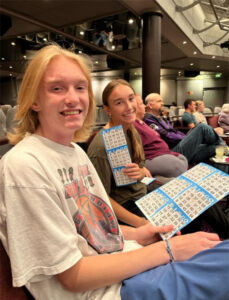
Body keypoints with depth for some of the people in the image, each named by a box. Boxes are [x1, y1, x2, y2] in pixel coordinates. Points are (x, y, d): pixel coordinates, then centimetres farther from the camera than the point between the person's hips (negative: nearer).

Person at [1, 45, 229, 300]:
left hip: (123, 255, 7)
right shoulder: (24, 164, -21)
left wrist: (136, 235, -5)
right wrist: (168, 249, -19)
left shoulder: (76, 151, 3)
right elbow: (73, 276, -19)